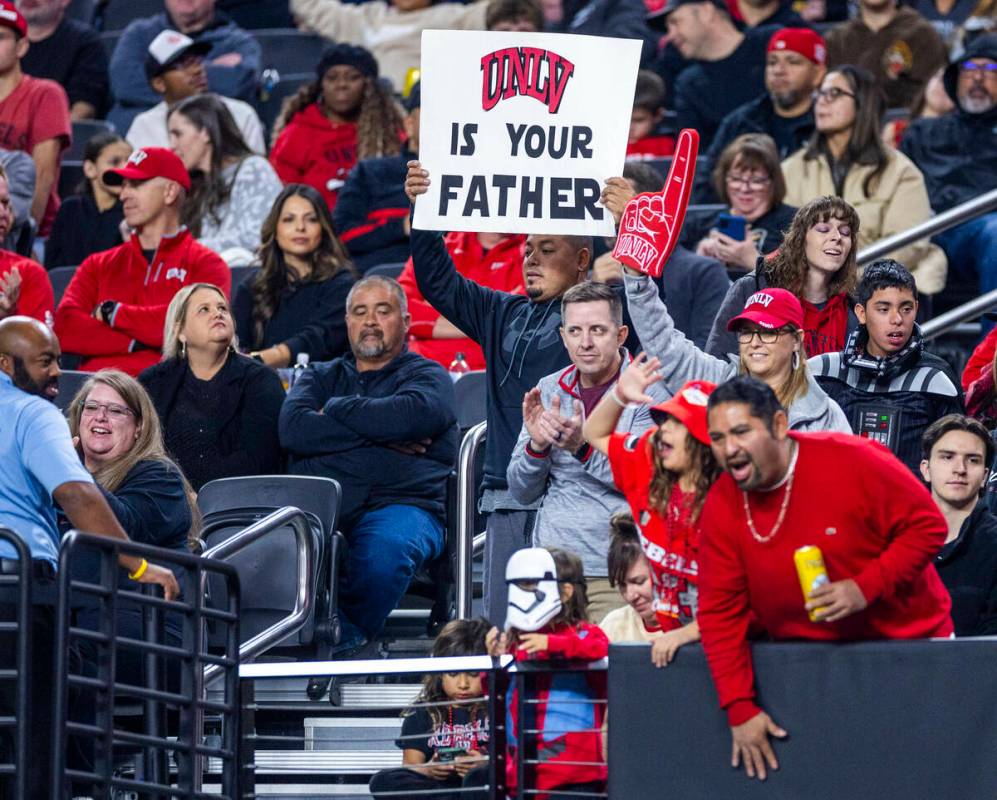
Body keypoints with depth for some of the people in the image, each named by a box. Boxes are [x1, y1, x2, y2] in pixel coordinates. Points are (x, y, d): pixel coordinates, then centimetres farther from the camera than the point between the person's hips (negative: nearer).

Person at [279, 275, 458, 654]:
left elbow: (409, 415, -7)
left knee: (386, 545, -39)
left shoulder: (428, 377, 18)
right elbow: (292, 429, 5)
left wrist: (335, 408, 7)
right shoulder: (320, 377, 28)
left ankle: (341, 637, -19)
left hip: (401, 503, -2)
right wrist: (380, 434, -1)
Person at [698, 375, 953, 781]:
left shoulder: (851, 462, -20)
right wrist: (740, 709, -13)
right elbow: (721, 610, -7)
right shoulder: (720, 506, -8)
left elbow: (928, 526, -16)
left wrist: (866, 587, -28)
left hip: (908, 640, -3)